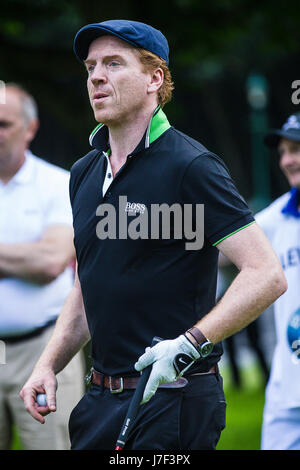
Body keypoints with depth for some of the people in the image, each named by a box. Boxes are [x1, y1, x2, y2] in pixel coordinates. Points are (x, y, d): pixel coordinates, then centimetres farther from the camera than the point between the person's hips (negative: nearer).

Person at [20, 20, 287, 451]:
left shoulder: (191, 167, -10)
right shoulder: (85, 173, 13)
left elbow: (267, 275, -17)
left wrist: (189, 344, -25)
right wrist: (48, 365, 10)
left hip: (173, 401, -7)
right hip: (101, 398, 7)